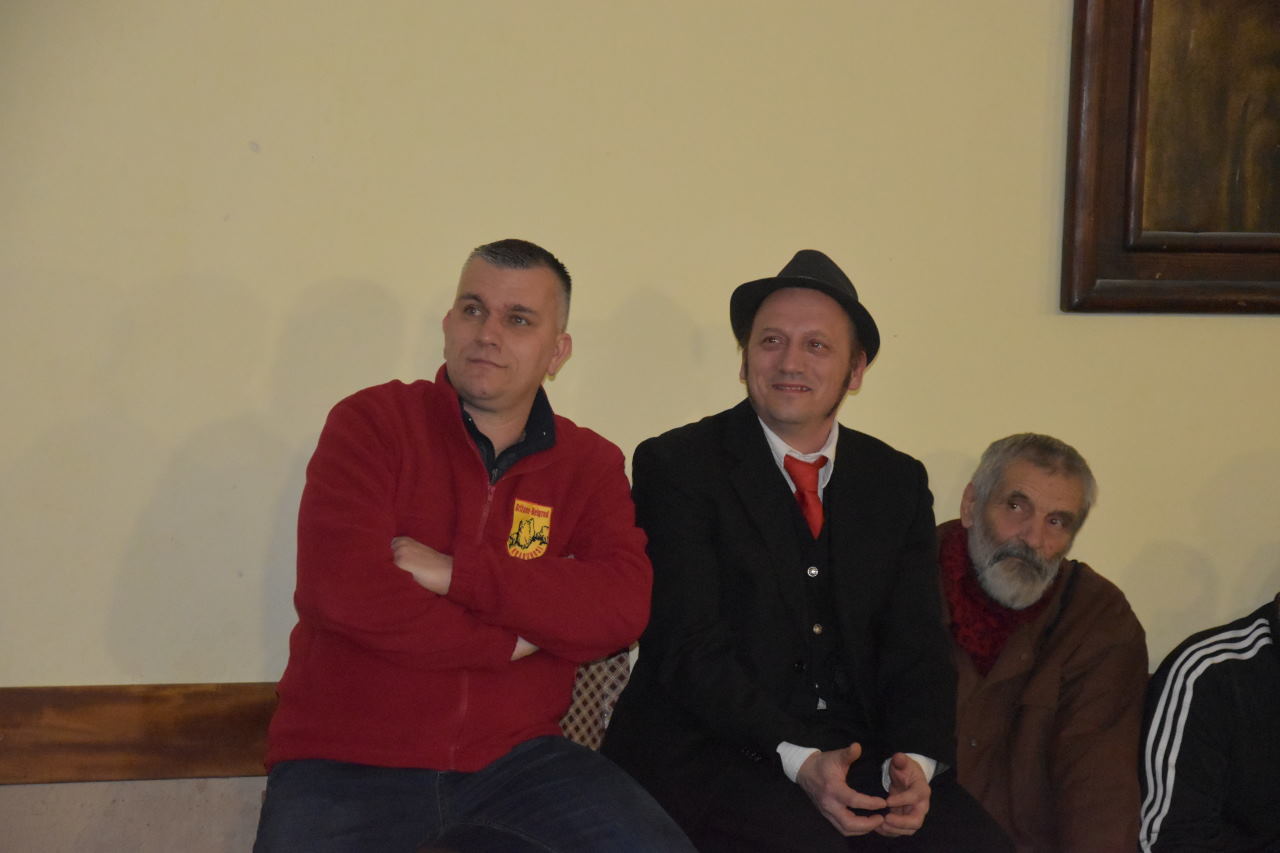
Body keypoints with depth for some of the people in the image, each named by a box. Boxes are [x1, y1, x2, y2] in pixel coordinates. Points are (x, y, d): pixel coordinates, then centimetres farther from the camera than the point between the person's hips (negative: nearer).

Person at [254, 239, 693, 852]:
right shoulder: (371, 422, 0)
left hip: (513, 757, 3)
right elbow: (343, 590, -15)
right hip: (349, 760, -3)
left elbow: (622, 608, -9)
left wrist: (455, 572, -16)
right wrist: (509, 641, -8)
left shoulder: (591, 464, 8)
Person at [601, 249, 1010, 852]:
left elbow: (916, 644, 9)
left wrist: (914, 759, -12)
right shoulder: (676, 465, -1)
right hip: (708, 752, -4)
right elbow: (689, 646, -10)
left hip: (858, 754, 5)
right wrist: (797, 760, -22)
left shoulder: (898, 481, 13)